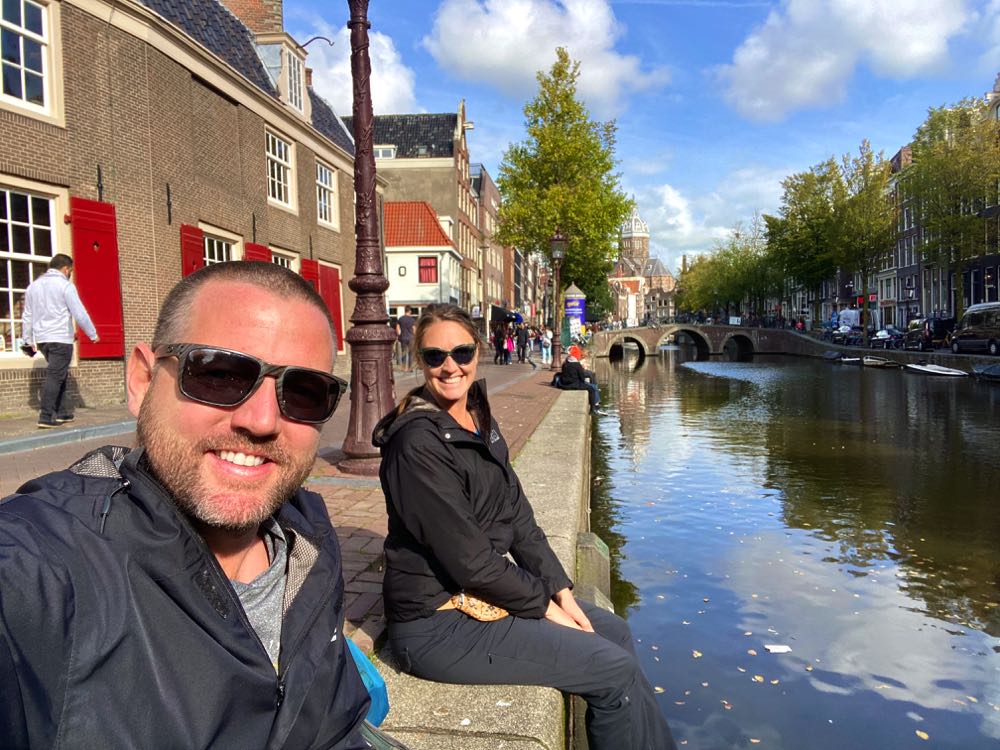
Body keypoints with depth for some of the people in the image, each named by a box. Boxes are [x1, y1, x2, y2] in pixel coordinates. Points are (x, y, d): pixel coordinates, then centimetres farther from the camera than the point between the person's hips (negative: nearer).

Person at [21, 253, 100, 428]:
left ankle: (62, 413, 17)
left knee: (58, 375, 16)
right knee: (55, 376, -7)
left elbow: (27, 316, 16)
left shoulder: (34, 285, 14)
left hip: (41, 339, 7)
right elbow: (80, 314, -11)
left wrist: (28, 340, 20)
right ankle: (46, 417, -11)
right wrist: (93, 334, -1)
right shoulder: (65, 285, -7)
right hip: (61, 338, -7)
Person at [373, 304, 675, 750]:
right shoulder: (418, 442, -21)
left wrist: (560, 589, 1)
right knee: (615, 669, -7)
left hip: (486, 589, 9)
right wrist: (543, 605, -11)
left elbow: (518, 518, 7)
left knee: (615, 631, 13)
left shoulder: (480, 421, 6)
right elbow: (466, 556, -21)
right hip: (438, 625, -8)